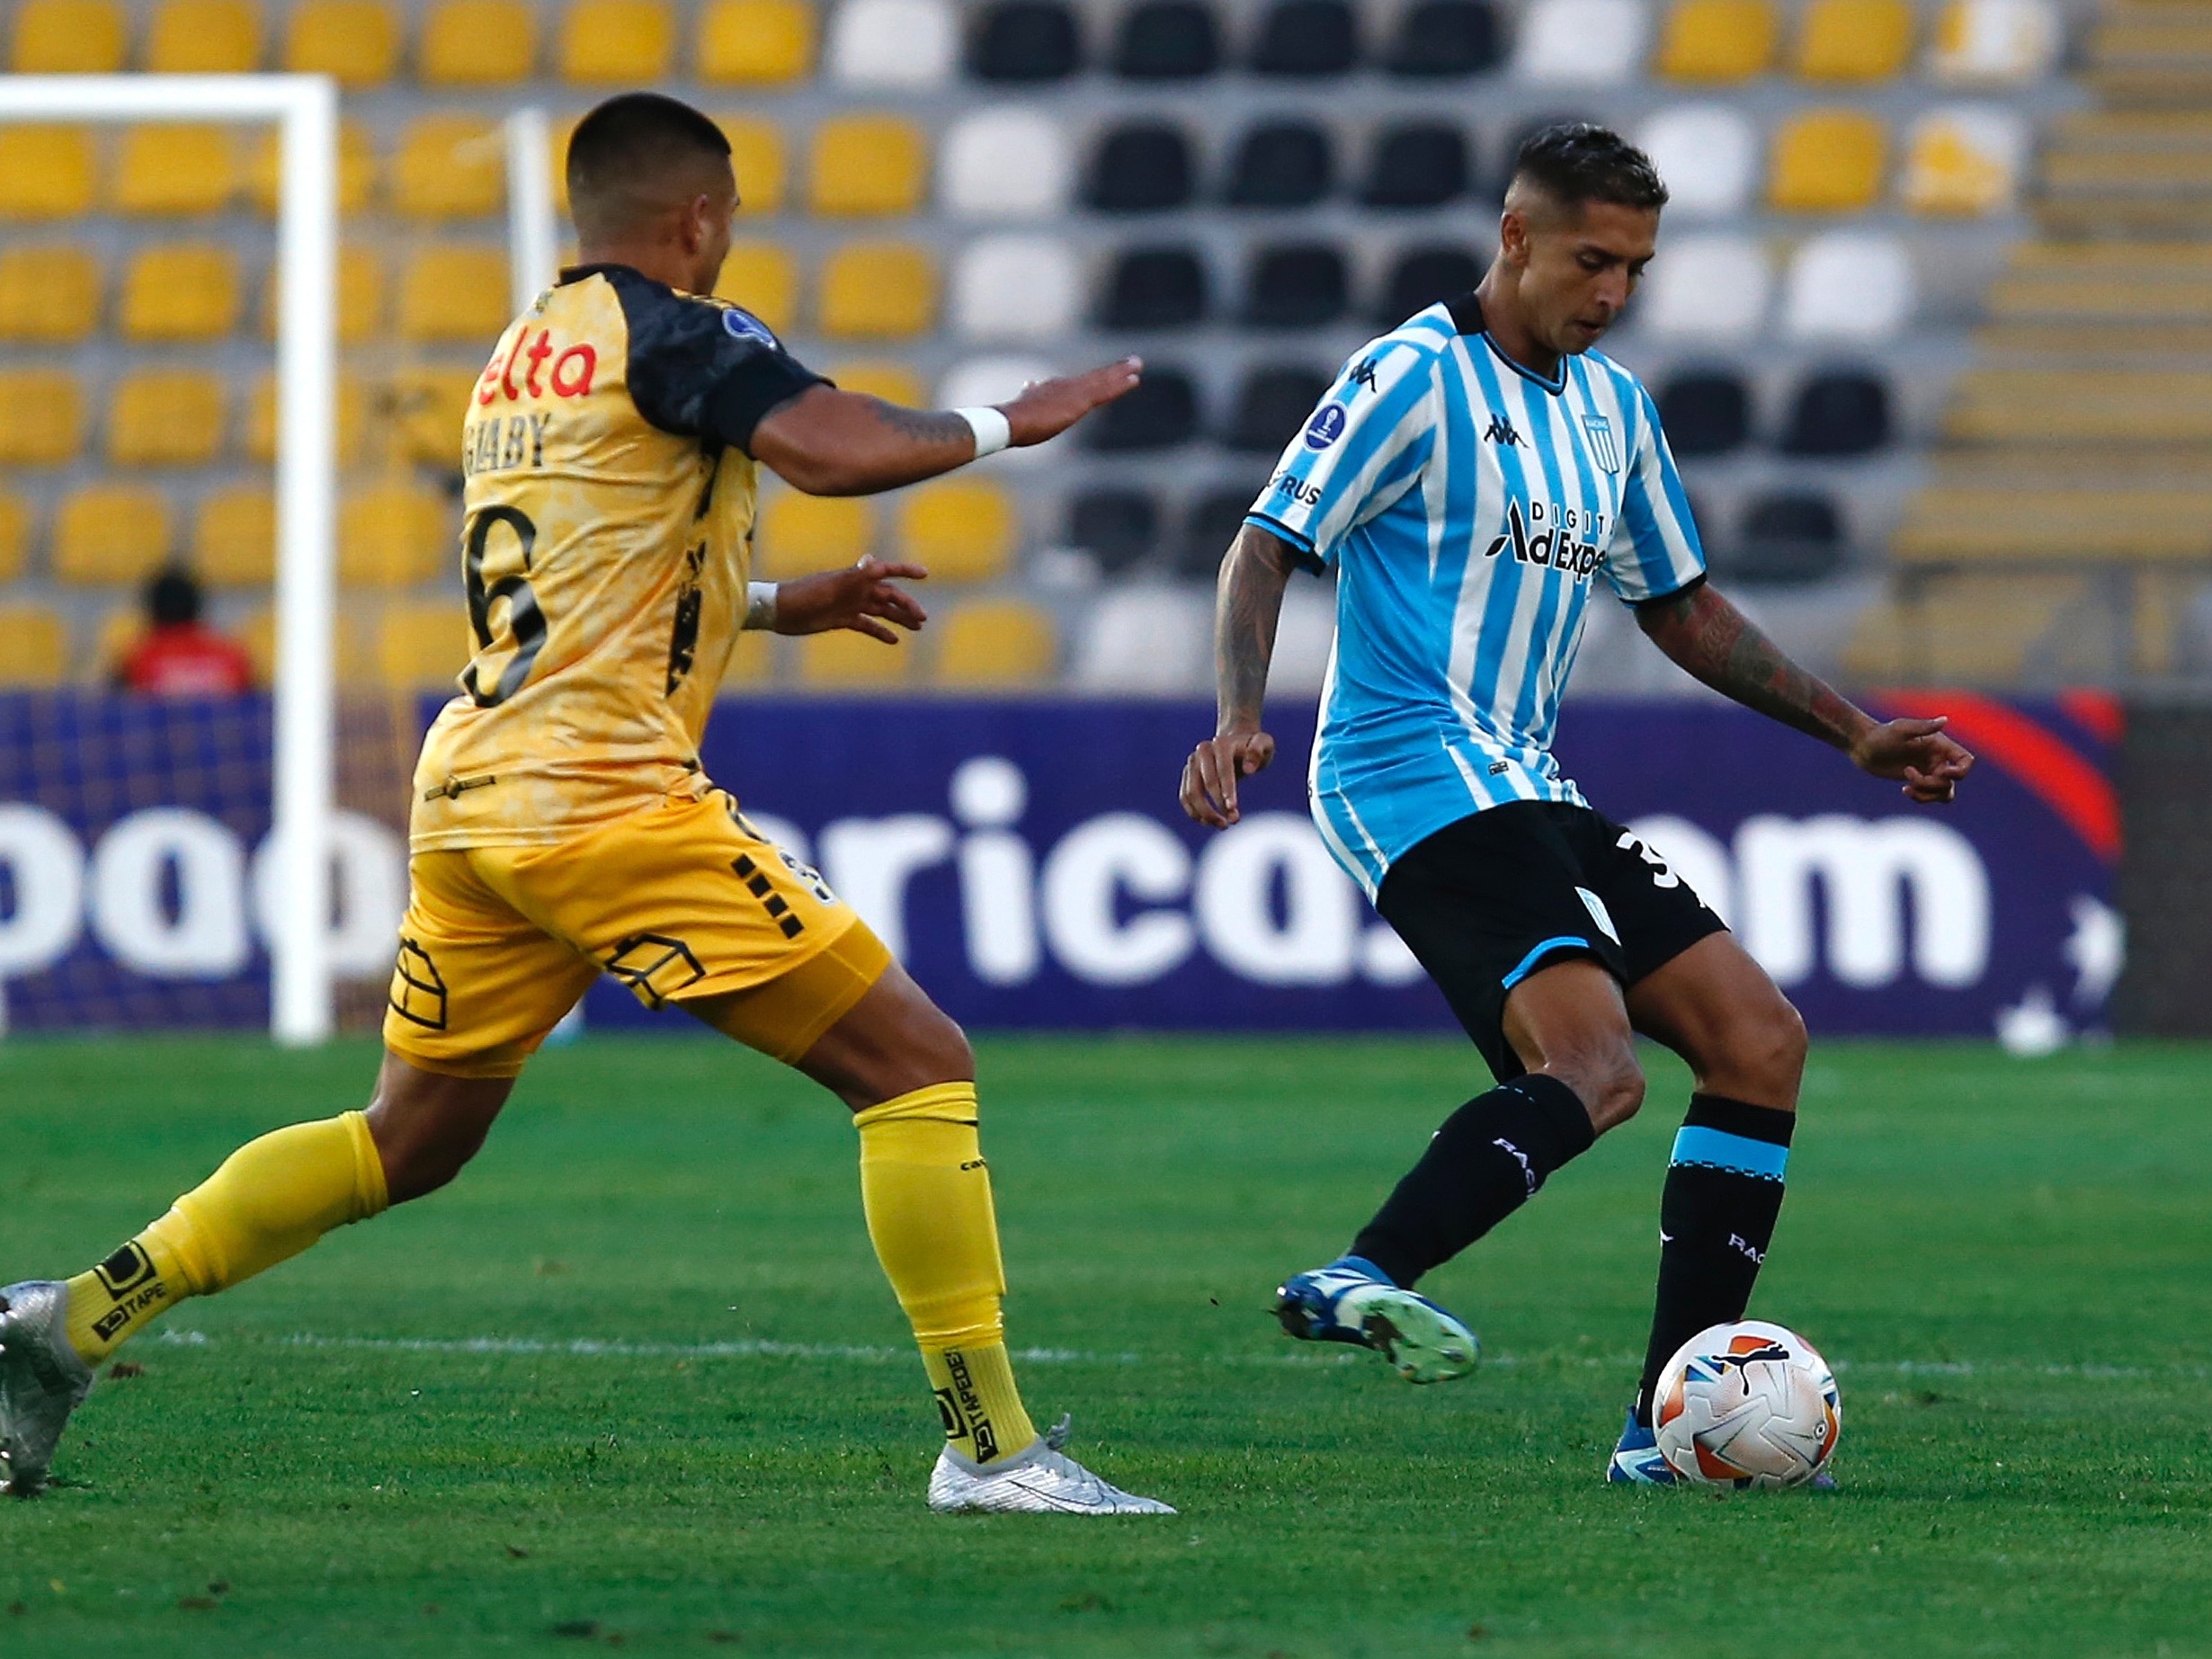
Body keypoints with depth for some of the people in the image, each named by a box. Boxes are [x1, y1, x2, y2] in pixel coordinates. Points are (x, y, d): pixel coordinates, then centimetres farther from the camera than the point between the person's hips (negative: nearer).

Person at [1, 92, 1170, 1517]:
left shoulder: (523, 355, 20)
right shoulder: (671, 333, -6)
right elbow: (831, 446, -23)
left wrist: (775, 604, 36)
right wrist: (1002, 424, -6)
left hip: (470, 795, 9)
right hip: (607, 798, -9)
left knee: (409, 1142, 21)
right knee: (920, 1066, -5)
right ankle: (991, 1445, -9)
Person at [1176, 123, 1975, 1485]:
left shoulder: (1613, 405, 18)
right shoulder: (1416, 377, -7)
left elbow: (1682, 607, 28)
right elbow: (1267, 550, -11)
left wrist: (1854, 733, 23)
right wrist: (1239, 720, -27)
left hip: (1528, 793, 9)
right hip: (1416, 775, -9)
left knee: (1760, 1041, 2)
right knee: (1596, 1070, -28)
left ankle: (1671, 1426, 2)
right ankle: (1364, 1277, -37)